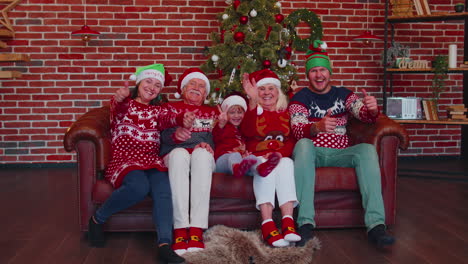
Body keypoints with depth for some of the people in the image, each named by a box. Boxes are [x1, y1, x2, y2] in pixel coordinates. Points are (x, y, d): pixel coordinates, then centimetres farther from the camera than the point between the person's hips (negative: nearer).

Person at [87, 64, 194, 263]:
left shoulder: (158, 111, 21)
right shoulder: (124, 104, 12)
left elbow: (169, 119, -5)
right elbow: (118, 108, -16)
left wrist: (183, 119, -31)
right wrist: (120, 97, -43)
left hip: (151, 161, 3)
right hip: (124, 159, -3)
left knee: (163, 188, -31)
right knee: (139, 186, -35)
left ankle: (165, 244, -41)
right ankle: (98, 219, -11)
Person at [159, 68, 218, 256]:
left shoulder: (212, 112, 31)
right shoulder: (171, 108, 26)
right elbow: (161, 135, 6)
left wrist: (209, 144, -10)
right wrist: (175, 134, -18)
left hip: (203, 157, 1)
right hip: (174, 156, 0)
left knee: (201, 152, -38)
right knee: (179, 153, -38)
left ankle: (196, 230, -47)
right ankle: (180, 229, -46)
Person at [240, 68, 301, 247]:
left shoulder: (286, 113, 19)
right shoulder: (253, 111, 11)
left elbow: (293, 139, 5)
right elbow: (248, 132, -15)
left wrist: (280, 153, -18)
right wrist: (253, 100, -30)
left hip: (282, 157, 1)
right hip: (258, 158, -1)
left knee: (286, 163, -31)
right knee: (264, 166, -33)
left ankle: (288, 221, -43)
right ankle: (267, 224, -45)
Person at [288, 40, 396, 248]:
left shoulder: (343, 95, 16)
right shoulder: (300, 98, 7)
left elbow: (365, 114, 0)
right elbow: (297, 130, -11)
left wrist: (372, 109, -26)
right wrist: (317, 127, -33)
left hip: (339, 153, 2)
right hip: (312, 153, -2)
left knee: (367, 149, -27)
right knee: (303, 144, -36)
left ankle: (376, 225, -35)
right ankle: (305, 223, -41)